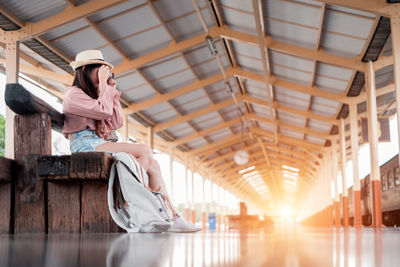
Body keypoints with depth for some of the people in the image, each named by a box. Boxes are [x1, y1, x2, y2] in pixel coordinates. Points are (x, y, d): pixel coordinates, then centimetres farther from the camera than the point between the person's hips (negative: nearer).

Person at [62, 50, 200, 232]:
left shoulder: (96, 95, 27)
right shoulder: (73, 94, -1)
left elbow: (117, 122, 17)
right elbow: (104, 111, -15)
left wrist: (111, 91, 14)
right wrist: (103, 84, -4)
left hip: (99, 146, 8)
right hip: (85, 146, -8)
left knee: (152, 163, -10)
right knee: (145, 151, -23)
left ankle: (172, 216, -16)